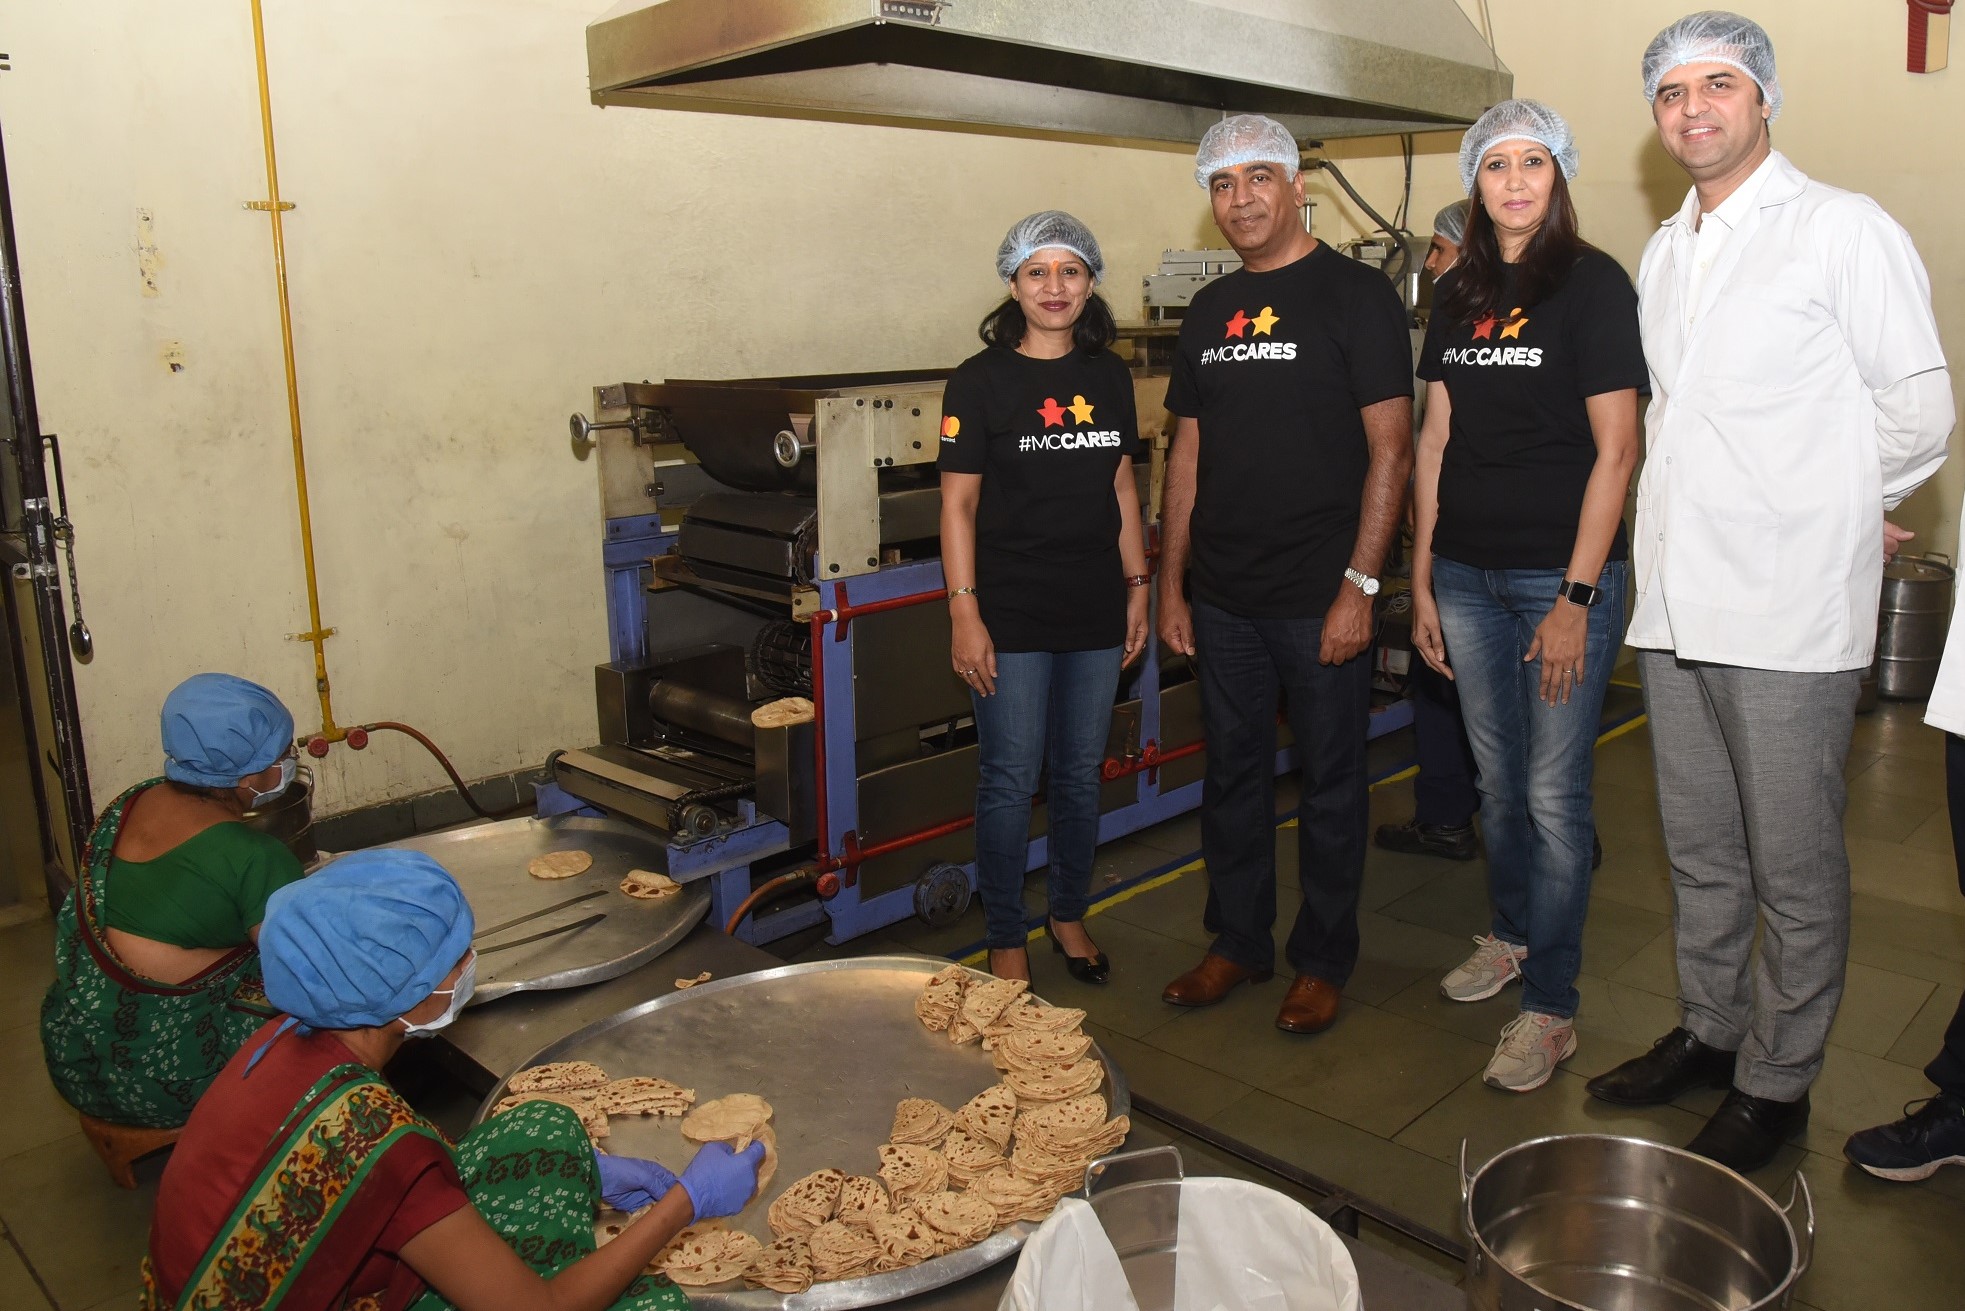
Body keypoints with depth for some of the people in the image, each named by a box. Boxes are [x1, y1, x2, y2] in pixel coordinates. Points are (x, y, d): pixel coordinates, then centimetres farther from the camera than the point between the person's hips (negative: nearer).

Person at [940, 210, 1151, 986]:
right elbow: (958, 504, -7)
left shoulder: (1109, 376, 8)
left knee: (1082, 771, 14)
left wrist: (1137, 587, 10)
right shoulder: (980, 382, -6)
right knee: (1010, 780, 2)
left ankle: (1070, 914, 33)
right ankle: (1005, 938, 19)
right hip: (1012, 614, -4)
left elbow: (1121, 487, 14)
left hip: (1096, 609, 4)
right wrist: (964, 613, -12)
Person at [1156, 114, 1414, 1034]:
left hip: (1320, 599, -5)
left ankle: (1323, 960, 23)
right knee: (1232, 775, 14)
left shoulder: (1355, 295, -5)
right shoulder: (1209, 311, 12)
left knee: (1329, 784, 7)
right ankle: (1238, 942, 29)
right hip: (1224, 598, 5)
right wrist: (1171, 584, 10)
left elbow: (1390, 450, -9)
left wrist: (1359, 585, -15)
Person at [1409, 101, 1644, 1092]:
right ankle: (1510, 936, 36)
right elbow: (1435, 442, 11)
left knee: (1553, 794, 0)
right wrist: (1421, 580, 7)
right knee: (1497, 778, 16)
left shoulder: (1593, 283, -6)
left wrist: (1576, 599, -14)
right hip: (1467, 575, 5)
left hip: (1561, 574, -5)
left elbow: (1616, 451, -10)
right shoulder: (1458, 294, 10)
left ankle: (1550, 1007, 13)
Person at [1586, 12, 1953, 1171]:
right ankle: (1712, 1032, 34)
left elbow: (1920, 413, -4)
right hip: (1679, 599, 6)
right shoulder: (1664, 254, 15)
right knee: (1701, 852, 17)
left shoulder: (1843, 230, -5)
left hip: (1790, 610, -6)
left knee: (1794, 870, 5)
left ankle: (1777, 1084, 20)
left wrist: (1832, 510, 7)